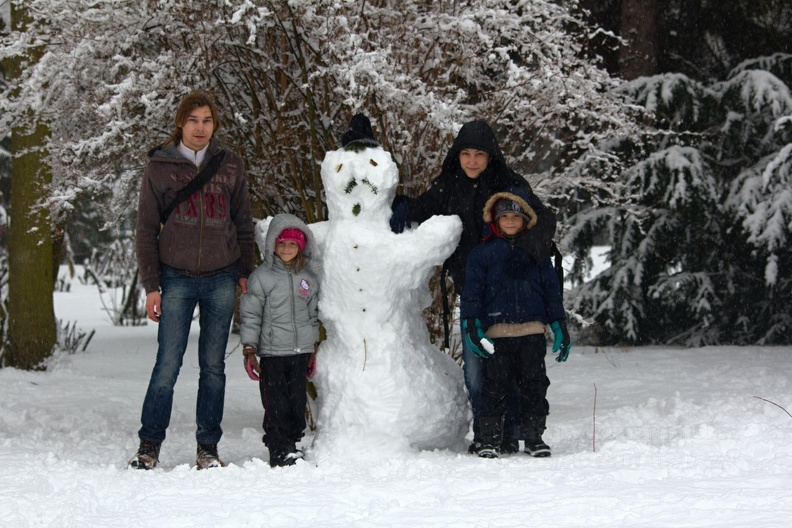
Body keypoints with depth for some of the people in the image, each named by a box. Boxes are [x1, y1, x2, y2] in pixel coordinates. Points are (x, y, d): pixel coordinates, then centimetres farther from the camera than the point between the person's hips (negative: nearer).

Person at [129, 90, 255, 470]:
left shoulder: (230, 166, 7)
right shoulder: (159, 168, 2)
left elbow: (243, 224, 14)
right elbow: (146, 230, 2)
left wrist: (245, 272, 8)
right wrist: (151, 286, -3)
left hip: (221, 279, 2)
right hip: (177, 279, -2)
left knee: (213, 366, 6)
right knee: (167, 365, -6)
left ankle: (208, 448, 12)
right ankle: (149, 446, 3)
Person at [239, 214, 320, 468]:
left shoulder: (308, 277, 9)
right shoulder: (261, 276, -3)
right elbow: (250, 314, -3)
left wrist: (314, 349, 17)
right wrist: (249, 350, -7)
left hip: (300, 351, 4)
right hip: (271, 353, -4)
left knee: (298, 401, 5)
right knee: (276, 404, -5)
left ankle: (292, 443, 15)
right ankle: (280, 450, 0)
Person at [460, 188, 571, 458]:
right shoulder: (483, 253, 6)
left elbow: (552, 289, 14)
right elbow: (472, 291, 4)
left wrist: (560, 326, 10)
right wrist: (471, 324, -7)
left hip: (532, 330, 2)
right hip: (497, 332, -2)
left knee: (534, 383, 2)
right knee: (496, 384, -3)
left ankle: (534, 436, 10)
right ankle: (490, 438, 4)